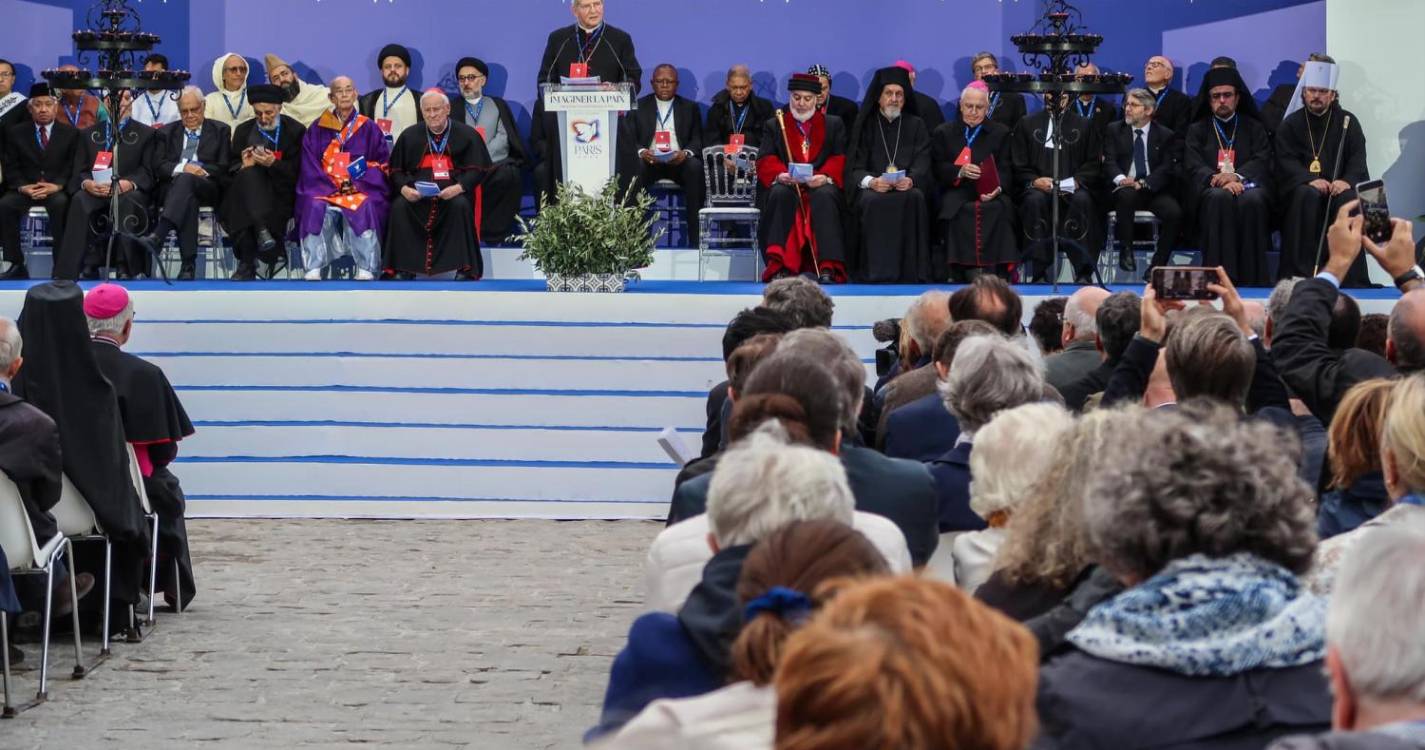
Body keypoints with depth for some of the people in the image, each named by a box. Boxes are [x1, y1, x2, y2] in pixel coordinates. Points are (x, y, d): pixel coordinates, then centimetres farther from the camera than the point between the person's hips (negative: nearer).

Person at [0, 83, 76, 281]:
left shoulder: (70, 133, 11)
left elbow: (73, 166, 3)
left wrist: (57, 185, -15)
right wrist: (22, 186, -13)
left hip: (57, 190, -2)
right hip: (26, 189, 2)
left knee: (60, 204, -38)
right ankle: (16, 265, -23)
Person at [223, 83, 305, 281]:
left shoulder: (295, 130, 5)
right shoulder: (243, 131, 15)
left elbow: (296, 172, -2)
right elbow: (232, 167, 13)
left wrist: (273, 163, -19)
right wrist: (243, 166, -11)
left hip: (280, 192, -2)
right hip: (246, 188, 3)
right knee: (248, 174, -34)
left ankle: (247, 264, -33)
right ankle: (261, 229, -44)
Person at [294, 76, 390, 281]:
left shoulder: (368, 128, 12)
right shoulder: (318, 129, 13)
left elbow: (382, 162, 8)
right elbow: (310, 166, 7)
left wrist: (357, 184, -9)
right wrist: (334, 187, -10)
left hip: (362, 189, 0)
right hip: (325, 188, 1)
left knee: (364, 209, -34)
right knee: (315, 208, -33)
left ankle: (366, 271, -34)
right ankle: (313, 270, -34)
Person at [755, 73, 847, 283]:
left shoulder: (834, 124, 18)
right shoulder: (773, 125, 18)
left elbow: (840, 159, 5)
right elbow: (765, 160, 5)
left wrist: (825, 177, -17)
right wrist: (780, 174, -19)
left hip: (820, 186, 0)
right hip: (786, 185, 0)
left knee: (824, 196, -36)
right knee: (780, 194, -35)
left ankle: (828, 268, -43)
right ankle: (778, 267, -42)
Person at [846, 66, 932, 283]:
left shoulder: (916, 125, 16)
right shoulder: (865, 125, 13)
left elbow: (922, 164, 3)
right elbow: (855, 168, 3)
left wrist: (910, 180, -20)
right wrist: (871, 181, -20)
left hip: (907, 187, 1)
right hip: (872, 189, -1)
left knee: (914, 198, -34)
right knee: (872, 201, -36)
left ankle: (910, 271, -34)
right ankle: (876, 271, -37)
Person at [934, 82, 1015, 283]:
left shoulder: (1000, 133, 21)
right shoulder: (944, 133, 20)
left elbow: (1005, 169, 8)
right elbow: (937, 168, 7)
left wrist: (997, 188, -14)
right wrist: (960, 171, -14)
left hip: (990, 193, 1)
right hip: (956, 191, 0)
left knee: (999, 210, -35)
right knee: (962, 212, -36)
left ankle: (992, 272, -36)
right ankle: (966, 272, -37)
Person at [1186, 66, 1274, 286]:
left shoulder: (1254, 128, 21)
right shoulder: (1197, 130, 20)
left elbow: (1262, 162, 4)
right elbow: (1193, 167, 3)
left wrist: (1237, 176, -17)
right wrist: (1219, 180, -17)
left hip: (1247, 186, 0)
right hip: (1210, 188, 0)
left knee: (1252, 201, -36)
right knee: (1221, 198, -37)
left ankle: (1252, 278, -36)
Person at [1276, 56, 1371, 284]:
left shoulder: (1348, 122, 11)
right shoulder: (1290, 124, 10)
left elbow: (1358, 158, 0)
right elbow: (1286, 162, -4)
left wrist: (1347, 181, -23)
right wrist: (1310, 180, -24)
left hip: (1338, 187, 1)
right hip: (1301, 186, -1)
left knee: (1348, 198, -32)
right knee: (1307, 196, -35)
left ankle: (1352, 278, -33)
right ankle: (1300, 271, -38)